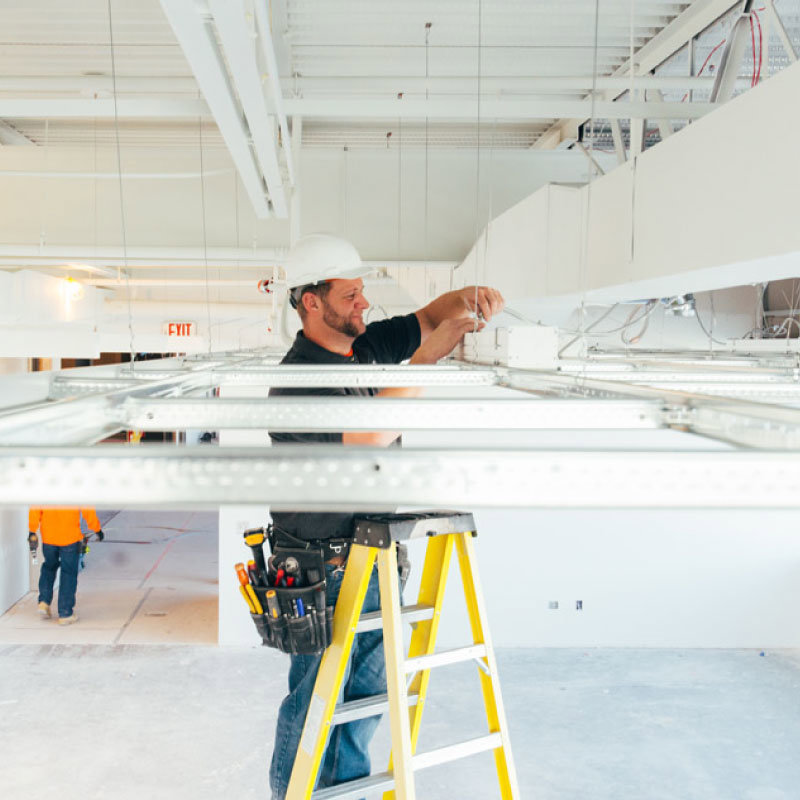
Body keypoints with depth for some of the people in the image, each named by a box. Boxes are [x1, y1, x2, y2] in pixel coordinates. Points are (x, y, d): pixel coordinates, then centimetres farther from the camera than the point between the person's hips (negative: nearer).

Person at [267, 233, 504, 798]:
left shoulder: (369, 344, 4)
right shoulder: (297, 380, -20)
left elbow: (429, 315, 13)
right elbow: (367, 436, -32)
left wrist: (471, 298, -9)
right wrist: (425, 359, -26)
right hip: (324, 567, -7)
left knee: (369, 687, 20)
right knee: (313, 699, 8)